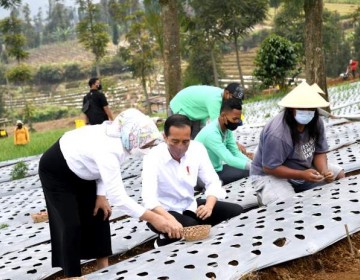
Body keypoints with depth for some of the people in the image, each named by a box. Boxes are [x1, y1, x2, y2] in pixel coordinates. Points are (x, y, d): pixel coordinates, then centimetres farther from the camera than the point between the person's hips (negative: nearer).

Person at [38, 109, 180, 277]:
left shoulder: (120, 139, -17)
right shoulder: (107, 150, -42)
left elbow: (106, 170, 0)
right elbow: (117, 196, -43)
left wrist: (101, 195, -10)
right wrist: (152, 218, -41)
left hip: (77, 169, 8)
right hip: (55, 171, -8)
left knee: (98, 214, 6)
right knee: (71, 224, -9)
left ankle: (103, 266, 16)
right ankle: (72, 275, 4)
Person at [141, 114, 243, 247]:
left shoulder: (197, 149, -8)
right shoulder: (153, 157, -22)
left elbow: (213, 182, -6)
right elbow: (149, 197, -35)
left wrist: (209, 206, -28)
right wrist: (170, 220, -53)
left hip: (190, 206, 6)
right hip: (163, 212, -5)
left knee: (236, 211, -6)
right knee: (191, 226, -35)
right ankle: (165, 241, -4)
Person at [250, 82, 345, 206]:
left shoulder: (316, 123, -11)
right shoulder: (277, 134, -34)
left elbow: (319, 153, -3)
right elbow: (269, 168, -29)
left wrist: (324, 171, -25)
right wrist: (303, 175, -35)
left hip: (303, 168, 8)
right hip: (272, 175, -7)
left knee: (339, 176, 4)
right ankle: (264, 196, 3)